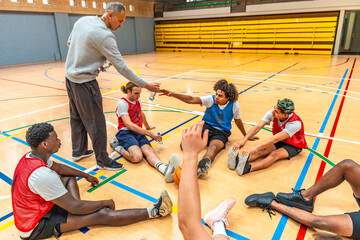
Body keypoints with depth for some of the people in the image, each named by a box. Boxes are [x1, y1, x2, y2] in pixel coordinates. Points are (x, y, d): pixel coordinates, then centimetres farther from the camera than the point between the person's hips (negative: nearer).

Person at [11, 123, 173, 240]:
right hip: (36, 226, -9)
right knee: (102, 215, -17)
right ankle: (154, 212, -11)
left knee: (69, 177, 18)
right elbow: (75, 207, -26)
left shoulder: (30, 157, -3)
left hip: (33, 208, 10)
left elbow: (59, 167, 18)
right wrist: (105, 203, -12)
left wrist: (85, 175, 23)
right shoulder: (43, 175, -33)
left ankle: (79, 213, 2)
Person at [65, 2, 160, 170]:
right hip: (84, 82, -9)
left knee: (77, 117, 20)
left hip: (69, 75, 9)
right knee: (96, 123, 1)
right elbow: (121, 67, -22)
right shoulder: (104, 36, -22)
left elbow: (69, 42, 15)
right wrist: (145, 85, -17)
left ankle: (78, 151, 37)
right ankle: (103, 161, 14)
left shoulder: (82, 20, 3)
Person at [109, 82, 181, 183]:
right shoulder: (122, 103, -8)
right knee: (137, 156, -35)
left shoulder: (138, 100, 16)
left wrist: (147, 126, 53)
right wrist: (149, 133, -22)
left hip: (138, 132, 6)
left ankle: (165, 169, -59)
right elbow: (128, 124, -18)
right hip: (126, 133, -6)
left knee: (148, 150, -29)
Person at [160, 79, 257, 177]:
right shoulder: (211, 99, -7)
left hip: (221, 132, -5)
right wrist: (173, 94, -27)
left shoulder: (234, 106, -5)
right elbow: (191, 100, -15)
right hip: (206, 127, 5)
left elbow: (238, 121, 13)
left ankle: (203, 164, -68)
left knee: (213, 147, -43)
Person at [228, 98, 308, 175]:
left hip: (294, 146, -5)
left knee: (274, 154, -34)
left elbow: (275, 139, -43)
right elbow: (258, 127, -27)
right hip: (279, 142, 5)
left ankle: (248, 168, -58)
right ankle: (238, 162, -50)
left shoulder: (295, 123, -33)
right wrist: (244, 139, -44)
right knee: (263, 150, -27)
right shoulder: (272, 113, -19)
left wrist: (255, 148, -52)